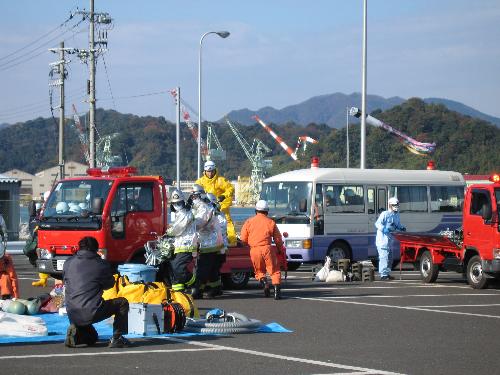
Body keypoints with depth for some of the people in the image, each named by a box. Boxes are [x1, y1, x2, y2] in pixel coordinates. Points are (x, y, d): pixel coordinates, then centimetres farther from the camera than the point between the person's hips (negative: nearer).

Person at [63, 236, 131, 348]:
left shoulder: (68, 263, 8)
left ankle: (75, 333, 0)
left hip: (73, 315, 5)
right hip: (91, 312, -5)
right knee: (122, 303, 17)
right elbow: (109, 284, 13)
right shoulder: (101, 264, -2)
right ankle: (116, 338, 10)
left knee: (92, 338, 31)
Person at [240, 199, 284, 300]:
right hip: (267, 248, -1)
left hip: (254, 250, 1)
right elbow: (278, 239, 9)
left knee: (259, 271, 17)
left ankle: (264, 282, -10)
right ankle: (277, 289, -9)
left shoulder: (249, 222, 7)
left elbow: (243, 238, 7)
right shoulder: (271, 222, 5)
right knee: (274, 270, 5)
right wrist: (279, 249, 28)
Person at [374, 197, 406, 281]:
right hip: (383, 239, -9)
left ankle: (387, 274, 25)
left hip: (390, 240, 9)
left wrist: (401, 228, 4)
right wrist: (384, 229, -33)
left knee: (390, 257, 15)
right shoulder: (385, 214, -13)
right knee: (384, 257, -13)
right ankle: (383, 275, -12)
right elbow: (377, 224, -17)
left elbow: (398, 224, 26)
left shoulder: (396, 215, 13)